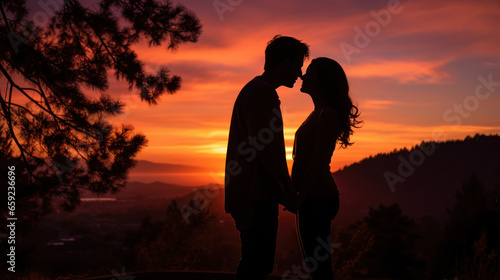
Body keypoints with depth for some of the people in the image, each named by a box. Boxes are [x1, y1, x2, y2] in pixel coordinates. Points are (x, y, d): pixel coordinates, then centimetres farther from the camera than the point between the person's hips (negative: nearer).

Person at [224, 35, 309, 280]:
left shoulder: (253, 90, 20)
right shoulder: (263, 92, -12)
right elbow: (264, 147, -20)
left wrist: (284, 186, 20)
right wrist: (288, 186, -12)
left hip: (252, 194, 10)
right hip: (257, 196, -10)